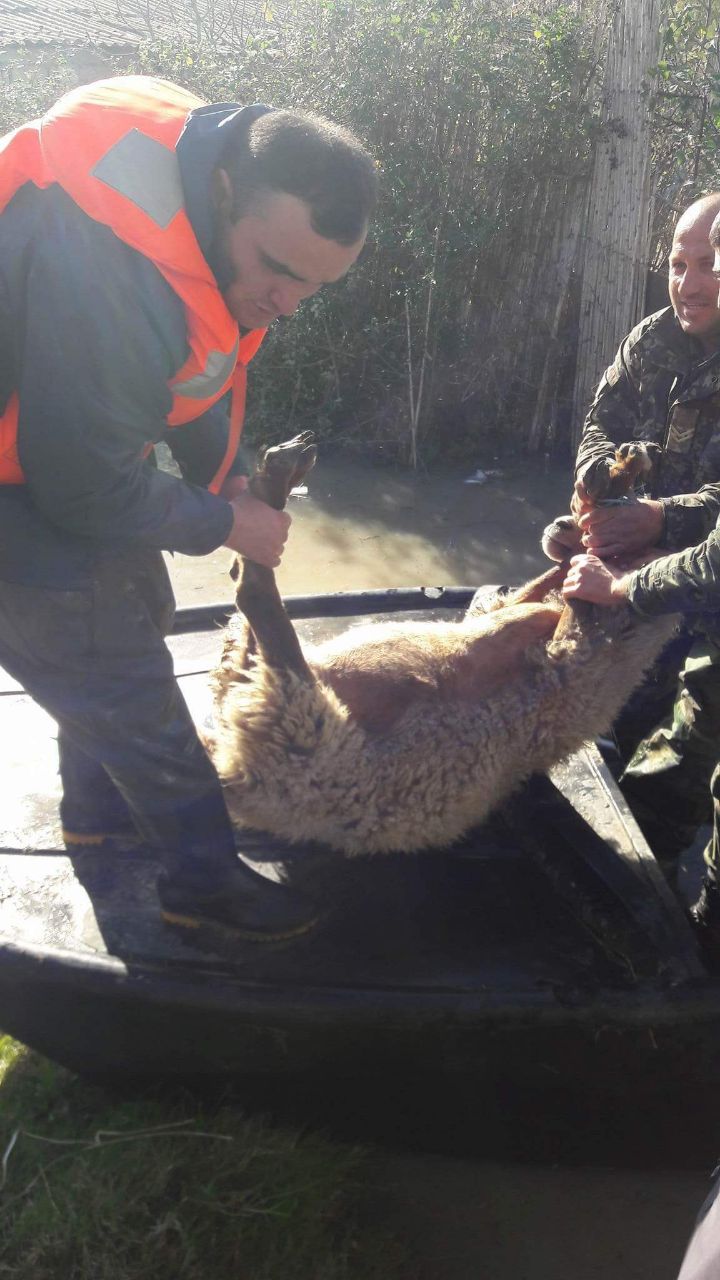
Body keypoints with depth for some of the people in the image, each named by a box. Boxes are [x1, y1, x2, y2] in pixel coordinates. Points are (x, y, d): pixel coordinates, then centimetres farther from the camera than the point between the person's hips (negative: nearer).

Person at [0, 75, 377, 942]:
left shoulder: (234, 204, -8)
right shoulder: (103, 261, -38)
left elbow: (199, 365, 9)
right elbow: (86, 487, -29)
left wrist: (225, 477, 1)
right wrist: (225, 524, -16)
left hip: (75, 441, 9)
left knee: (131, 618, 19)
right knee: (122, 678, -1)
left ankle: (98, 812, 40)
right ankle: (205, 882, 17)